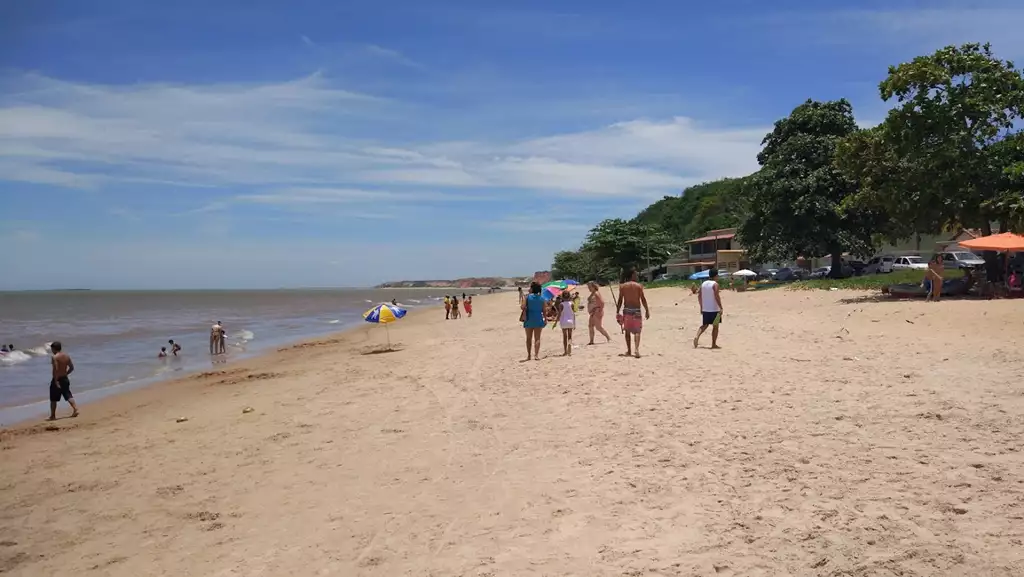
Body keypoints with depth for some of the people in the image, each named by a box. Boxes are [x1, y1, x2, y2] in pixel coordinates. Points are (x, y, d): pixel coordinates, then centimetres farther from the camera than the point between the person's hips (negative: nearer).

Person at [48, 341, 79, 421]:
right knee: (68, 395, 9)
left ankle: (53, 416, 12)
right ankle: (75, 409, -6)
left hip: (57, 379, -6)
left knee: (53, 399, 6)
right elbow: (71, 368, 12)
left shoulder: (55, 357, -14)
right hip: (65, 379, 6)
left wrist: (56, 381, -23)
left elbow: (56, 369, -23)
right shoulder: (66, 356, 7)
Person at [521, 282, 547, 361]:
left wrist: (521, 301, 9)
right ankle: (536, 355, -4)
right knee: (537, 338, 3)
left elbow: (522, 307, -11)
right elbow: (544, 310, 1)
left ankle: (529, 355, 11)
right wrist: (545, 319, 11)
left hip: (529, 319, -1)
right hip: (538, 319, 1)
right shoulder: (542, 298, 1)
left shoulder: (527, 297, -6)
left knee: (529, 338, 10)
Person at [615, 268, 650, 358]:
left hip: (626, 310, 2)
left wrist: (617, 312, 6)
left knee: (627, 331, 14)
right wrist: (647, 311, 2)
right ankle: (636, 349, -22)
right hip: (636, 310, -2)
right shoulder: (638, 286, -4)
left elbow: (620, 300, 0)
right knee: (637, 331, -2)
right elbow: (643, 299, -5)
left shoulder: (622, 286, 2)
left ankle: (629, 351, 18)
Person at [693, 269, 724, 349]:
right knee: (715, 326, 6)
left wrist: (701, 306, 19)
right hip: (714, 309, -6)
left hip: (705, 309, 6)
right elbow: (717, 296, -20)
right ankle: (714, 344, 8)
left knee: (704, 325, 15)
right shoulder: (715, 284, -11)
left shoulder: (703, 284, 8)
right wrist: (721, 308, -16)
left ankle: (697, 337, -9)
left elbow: (699, 296, 10)